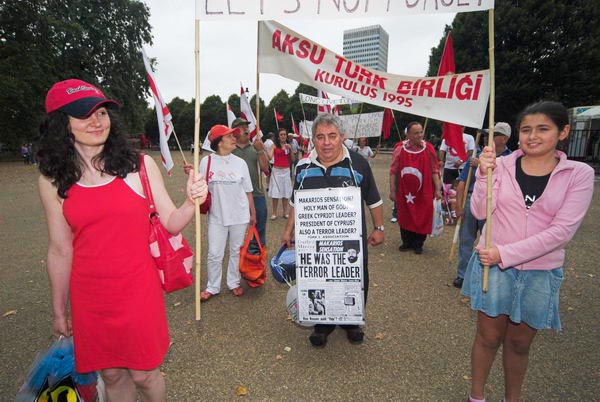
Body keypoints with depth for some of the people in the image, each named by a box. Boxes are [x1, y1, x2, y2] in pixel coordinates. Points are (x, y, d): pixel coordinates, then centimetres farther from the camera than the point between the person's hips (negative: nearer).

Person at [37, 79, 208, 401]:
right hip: (89, 297, 2)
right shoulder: (53, 181, -2)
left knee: (143, 374, 13)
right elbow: (60, 250, 4)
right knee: (111, 375, 19)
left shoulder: (140, 165, -6)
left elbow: (171, 223, -2)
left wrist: (191, 202, -23)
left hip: (138, 290, -1)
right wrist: (59, 311, 11)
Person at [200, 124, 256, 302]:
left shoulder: (240, 162, 0)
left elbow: (248, 191, 6)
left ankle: (234, 282, 34)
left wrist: (253, 213, 8)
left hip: (239, 215, 1)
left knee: (236, 251, 14)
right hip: (217, 216, -1)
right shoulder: (206, 161, -4)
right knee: (214, 254, 6)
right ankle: (212, 287, 27)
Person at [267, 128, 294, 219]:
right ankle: (274, 212, 9)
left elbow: (293, 160, 5)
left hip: (286, 171, 3)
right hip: (276, 171, -3)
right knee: (275, 193, -2)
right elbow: (269, 157, -15)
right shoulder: (275, 146, -1)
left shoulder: (288, 146, 8)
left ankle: (285, 212, 18)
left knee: (286, 192, 7)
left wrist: (290, 150, -6)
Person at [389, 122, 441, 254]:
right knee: (405, 217, 11)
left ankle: (418, 244, 24)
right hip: (405, 192, 0)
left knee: (422, 217, 6)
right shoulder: (400, 150, -4)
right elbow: (393, 171, -2)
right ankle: (407, 242, 30)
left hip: (424, 192, 0)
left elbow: (434, 170, 1)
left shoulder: (428, 149, -1)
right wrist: (392, 191, -4)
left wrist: (437, 189, -2)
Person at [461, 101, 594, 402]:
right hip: (493, 265, 0)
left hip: (540, 273, 0)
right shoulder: (501, 165, -4)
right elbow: (480, 212, -9)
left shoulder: (579, 174, -5)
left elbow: (561, 230, -13)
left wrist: (506, 253, -20)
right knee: (488, 337, 13)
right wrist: (484, 174, -22)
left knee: (520, 343, 17)